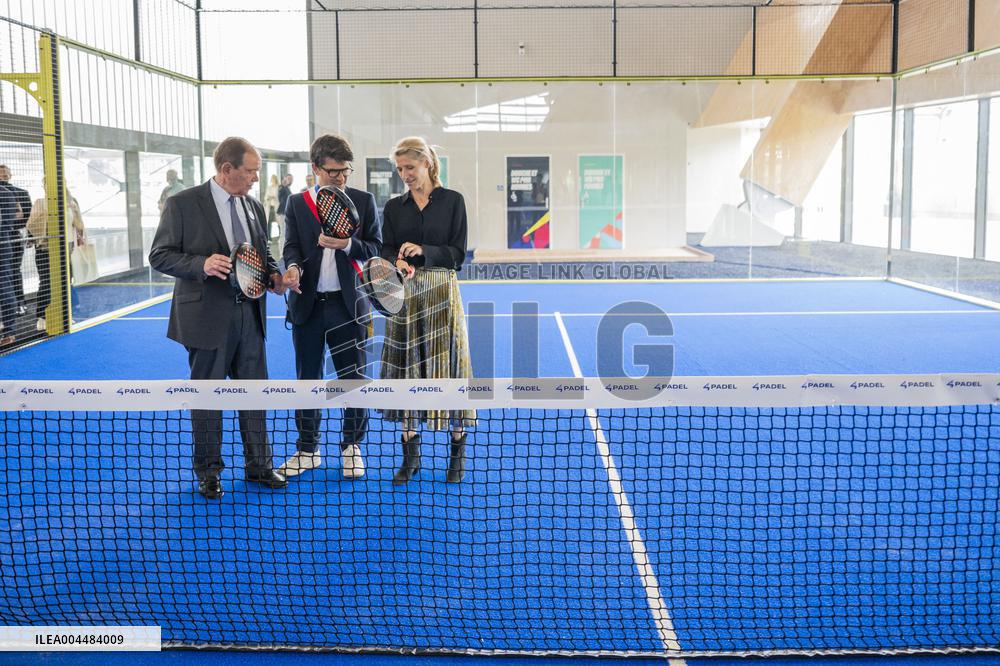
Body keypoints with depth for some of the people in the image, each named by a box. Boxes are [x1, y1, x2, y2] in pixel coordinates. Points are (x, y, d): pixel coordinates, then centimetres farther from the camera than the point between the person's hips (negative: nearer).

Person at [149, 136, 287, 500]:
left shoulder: (255, 207, 10)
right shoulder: (182, 204, -8)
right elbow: (159, 255, -7)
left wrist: (273, 275, -1)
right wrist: (202, 264, -23)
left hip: (250, 313, 5)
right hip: (208, 316, -5)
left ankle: (258, 465, 24)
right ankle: (208, 471, 21)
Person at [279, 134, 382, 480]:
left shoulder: (364, 201, 4)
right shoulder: (297, 203, 6)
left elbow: (376, 247, 2)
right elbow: (291, 246, 2)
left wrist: (348, 245, -16)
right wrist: (293, 267, -20)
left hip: (348, 304, -1)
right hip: (307, 305, 1)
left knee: (354, 379, 3)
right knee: (307, 380, 10)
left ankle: (351, 447, 20)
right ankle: (307, 450, 23)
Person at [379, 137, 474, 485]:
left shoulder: (452, 201, 2)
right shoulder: (394, 207, 10)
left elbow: (458, 254, -3)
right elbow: (387, 251, 4)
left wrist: (423, 251, -18)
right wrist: (399, 264, -18)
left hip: (441, 293, -3)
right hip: (405, 295, 3)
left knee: (447, 365, -1)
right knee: (406, 367, 2)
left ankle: (458, 453, 11)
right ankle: (410, 456, 12)